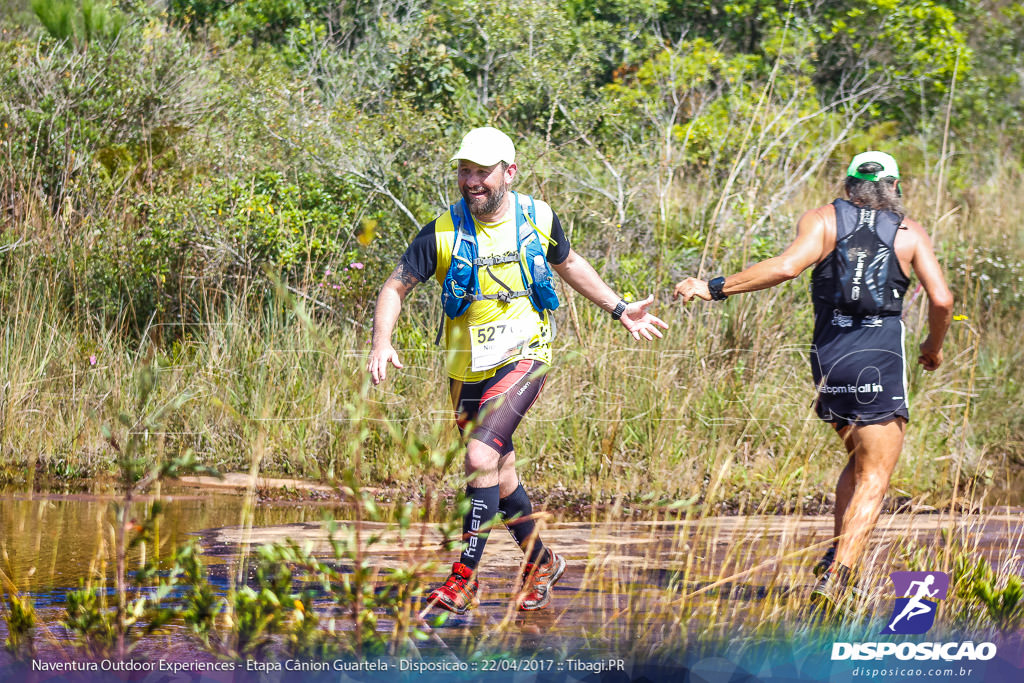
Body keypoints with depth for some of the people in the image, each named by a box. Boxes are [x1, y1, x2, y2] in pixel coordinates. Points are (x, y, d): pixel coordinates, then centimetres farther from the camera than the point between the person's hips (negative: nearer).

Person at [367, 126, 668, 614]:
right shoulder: (443, 233, -7)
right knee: (500, 477, 12)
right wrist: (382, 342, -20)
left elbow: (568, 264, 19)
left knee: (481, 458, -20)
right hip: (468, 370, 2)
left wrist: (619, 310, 22)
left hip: (523, 357, -2)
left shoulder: (538, 218, -1)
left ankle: (465, 576, -16)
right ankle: (541, 562, 34)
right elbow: (395, 287, -3)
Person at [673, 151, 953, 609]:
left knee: (859, 462, 24)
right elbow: (941, 299, -1)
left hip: (829, 359, 3)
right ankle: (836, 576, -18)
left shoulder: (823, 220, 7)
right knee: (873, 480, -1)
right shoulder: (910, 232, 8)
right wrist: (934, 347, 18)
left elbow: (786, 266, -11)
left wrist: (715, 289, -8)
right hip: (880, 364, -3)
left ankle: (836, 553, 10)